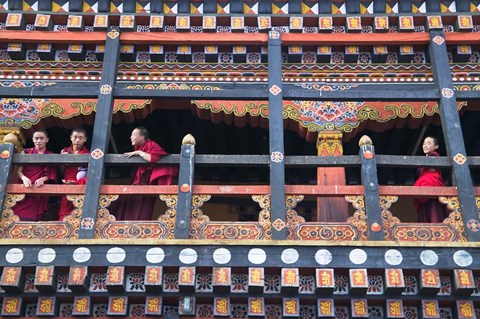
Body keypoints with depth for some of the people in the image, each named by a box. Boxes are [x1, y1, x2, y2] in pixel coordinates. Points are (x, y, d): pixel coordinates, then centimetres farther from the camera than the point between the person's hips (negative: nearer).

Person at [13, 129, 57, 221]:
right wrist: (24, 178, -18)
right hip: (24, 187, 1)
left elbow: (50, 176, 4)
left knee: (31, 218, -9)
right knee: (17, 217, -10)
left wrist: (42, 179, -17)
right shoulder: (25, 152, 12)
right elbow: (19, 171, 3)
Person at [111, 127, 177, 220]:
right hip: (138, 183, 8)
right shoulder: (139, 147, 11)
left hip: (147, 183, -8)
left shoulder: (151, 146, -12)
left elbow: (152, 158, -30)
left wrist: (139, 153, -20)